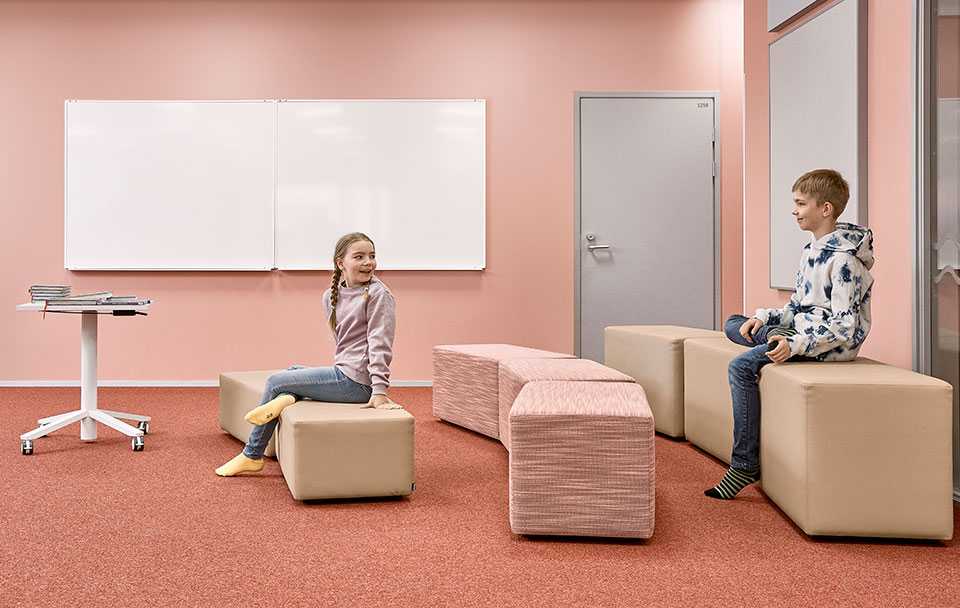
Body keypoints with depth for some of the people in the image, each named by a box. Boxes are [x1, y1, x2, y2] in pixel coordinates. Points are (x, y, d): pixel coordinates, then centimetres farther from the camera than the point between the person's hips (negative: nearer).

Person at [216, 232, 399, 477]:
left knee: (275, 381, 1)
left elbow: (380, 342, -17)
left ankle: (251, 456, 13)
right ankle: (286, 398, -5)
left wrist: (379, 390, -21)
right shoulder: (332, 295, 9)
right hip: (344, 372, 8)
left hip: (355, 380, -8)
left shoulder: (378, 294, -12)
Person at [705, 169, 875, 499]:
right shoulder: (812, 250, 10)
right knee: (733, 325, 16)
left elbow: (844, 326, -23)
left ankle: (745, 465, -20)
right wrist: (764, 316, 1)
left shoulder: (843, 259, -19)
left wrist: (796, 345, -32)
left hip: (834, 343, -10)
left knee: (742, 367, -23)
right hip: (801, 329, 10)